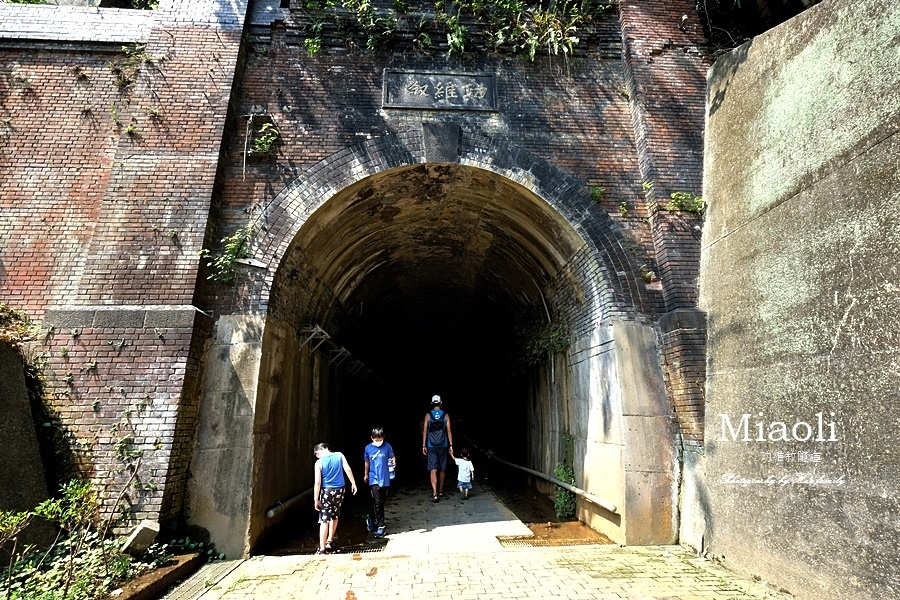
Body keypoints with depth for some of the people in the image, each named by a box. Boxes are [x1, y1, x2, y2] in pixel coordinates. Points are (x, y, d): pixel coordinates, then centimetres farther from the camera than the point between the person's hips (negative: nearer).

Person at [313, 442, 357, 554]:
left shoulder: (319, 463, -9)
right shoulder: (339, 455, -1)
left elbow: (318, 483, -10)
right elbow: (347, 469, -7)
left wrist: (316, 500, -4)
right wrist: (353, 483, 2)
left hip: (327, 491, -4)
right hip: (340, 490, 4)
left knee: (324, 520, 0)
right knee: (334, 517, 22)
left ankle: (322, 549, -1)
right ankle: (329, 541, 33)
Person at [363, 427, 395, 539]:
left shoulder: (387, 446, -4)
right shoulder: (368, 448, 0)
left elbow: (392, 458, 5)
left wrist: (394, 463, -17)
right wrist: (366, 474, 25)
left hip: (385, 479, 1)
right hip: (374, 479, -1)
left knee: (381, 502, 13)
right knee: (377, 502, -10)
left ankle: (371, 519, 36)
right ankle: (380, 526, 1)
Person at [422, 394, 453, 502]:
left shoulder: (428, 415, -3)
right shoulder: (446, 415, -1)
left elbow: (425, 431, -3)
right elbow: (449, 431, -1)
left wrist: (424, 445, 3)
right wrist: (451, 445, 5)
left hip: (431, 446, -1)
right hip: (443, 445, 2)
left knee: (433, 470, -4)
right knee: (442, 469, 16)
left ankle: (435, 494, -16)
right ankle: (440, 490, 30)